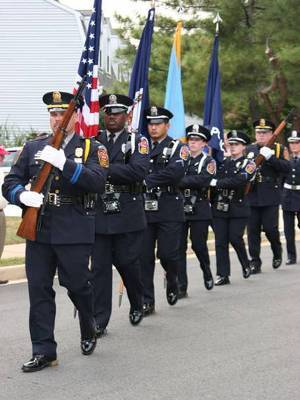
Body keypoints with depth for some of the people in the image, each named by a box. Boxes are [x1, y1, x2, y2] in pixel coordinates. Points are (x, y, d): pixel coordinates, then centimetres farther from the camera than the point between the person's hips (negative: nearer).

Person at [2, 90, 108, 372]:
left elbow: (98, 182, -14)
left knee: (77, 285, 5)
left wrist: (64, 163, -23)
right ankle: (43, 351, 6)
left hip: (74, 231, -3)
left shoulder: (90, 148, 2)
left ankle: (89, 333, 33)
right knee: (39, 289, 0)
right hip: (38, 230, 3)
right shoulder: (33, 147, 12)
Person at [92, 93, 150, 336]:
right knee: (99, 267, 0)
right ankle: (99, 320, 4)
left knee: (127, 263, 6)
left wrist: (106, 168, -21)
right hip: (99, 215, 2)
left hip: (127, 217, -2)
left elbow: (139, 171, -17)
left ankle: (137, 304, 33)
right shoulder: (94, 141, 12)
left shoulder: (137, 142, 1)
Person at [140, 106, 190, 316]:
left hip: (168, 210, -3)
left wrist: (147, 180, -18)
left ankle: (172, 280, 29)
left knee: (167, 253, -4)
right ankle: (146, 301, 7)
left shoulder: (178, 148, 2)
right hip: (144, 209, 3)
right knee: (144, 256, 0)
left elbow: (174, 172, -16)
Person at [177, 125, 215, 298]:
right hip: (179, 208, 3)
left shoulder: (208, 162, 2)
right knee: (179, 247, -4)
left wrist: (180, 181, -20)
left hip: (199, 210, -3)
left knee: (199, 245, 2)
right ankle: (181, 286, -2)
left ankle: (207, 272, 32)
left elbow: (203, 180, -16)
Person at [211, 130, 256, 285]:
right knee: (220, 242, -1)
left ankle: (246, 265, 18)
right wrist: (211, 202, 4)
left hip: (238, 208, -4)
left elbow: (239, 180, -19)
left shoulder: (249, 164, -1)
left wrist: (217, 183, -23)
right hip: (219, 208, 4)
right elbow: (214, 181, 15)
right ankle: (223, 275, 3)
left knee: (235, 238, -8)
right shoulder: (224, 163, 15)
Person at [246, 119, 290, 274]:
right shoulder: (249, 149, 13)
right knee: (253, 230, 1)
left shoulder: (279, 149, 3)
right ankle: (255, 262, 6)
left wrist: (270, 157, -22)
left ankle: (277, 253, 25)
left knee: (270, 228, -2)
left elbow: (286, 167, -11)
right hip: (252, 197, 3)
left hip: (270, 198, -3)